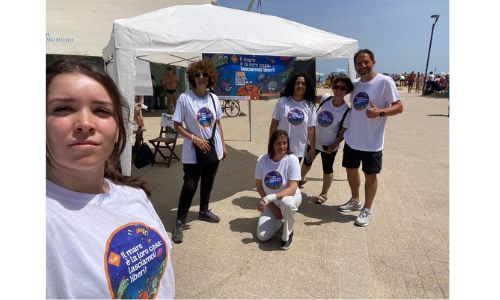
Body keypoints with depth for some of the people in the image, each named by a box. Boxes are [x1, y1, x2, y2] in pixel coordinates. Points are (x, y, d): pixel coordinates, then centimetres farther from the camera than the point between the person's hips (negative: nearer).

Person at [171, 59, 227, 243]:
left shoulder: (213, 98, 2)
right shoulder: (184, 98, -11)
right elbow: (177, 125, -9)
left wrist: (223, 145, 10)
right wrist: (195, 139, -19)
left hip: (213, 150, 5)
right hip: (192, 152, -5)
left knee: (208, 183, 17)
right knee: (190, 186, -4)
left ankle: (204, 211, 38)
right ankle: (180, 222, 11)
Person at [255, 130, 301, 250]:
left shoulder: (292, 160, -22)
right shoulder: (262, 160, -15)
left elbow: (292, 189, -27)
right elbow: (259, 186, -6)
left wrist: (269, 198, -38)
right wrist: (273, 208, -10)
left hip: (290, 197, -3)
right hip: (270, 202, 3)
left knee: (286, 202, -40)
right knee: (262, 236, -9)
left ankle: (287, 234, -9)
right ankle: (280, 219, 24)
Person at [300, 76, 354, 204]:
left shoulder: (347, 111, -20)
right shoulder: (325, 98, -12)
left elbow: (344, 132, -14)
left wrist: (333, 146, -16)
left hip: (329, 145, -4)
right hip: (313, 140, 4)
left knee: (327, 170, 13)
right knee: (307, 162, 24)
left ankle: (324, 194, 33)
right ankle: (301, 178, 52)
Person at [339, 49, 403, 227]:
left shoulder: (384, 82, -12)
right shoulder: (354, 85, 6)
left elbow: (399, 107, -13)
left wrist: (380, 112, -30)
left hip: (372, 142, -6)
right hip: (351, 139, 6)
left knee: (370, 175, 7)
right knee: (351, 170, 17)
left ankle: (367, 210, 23)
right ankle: (355, 201, 38)